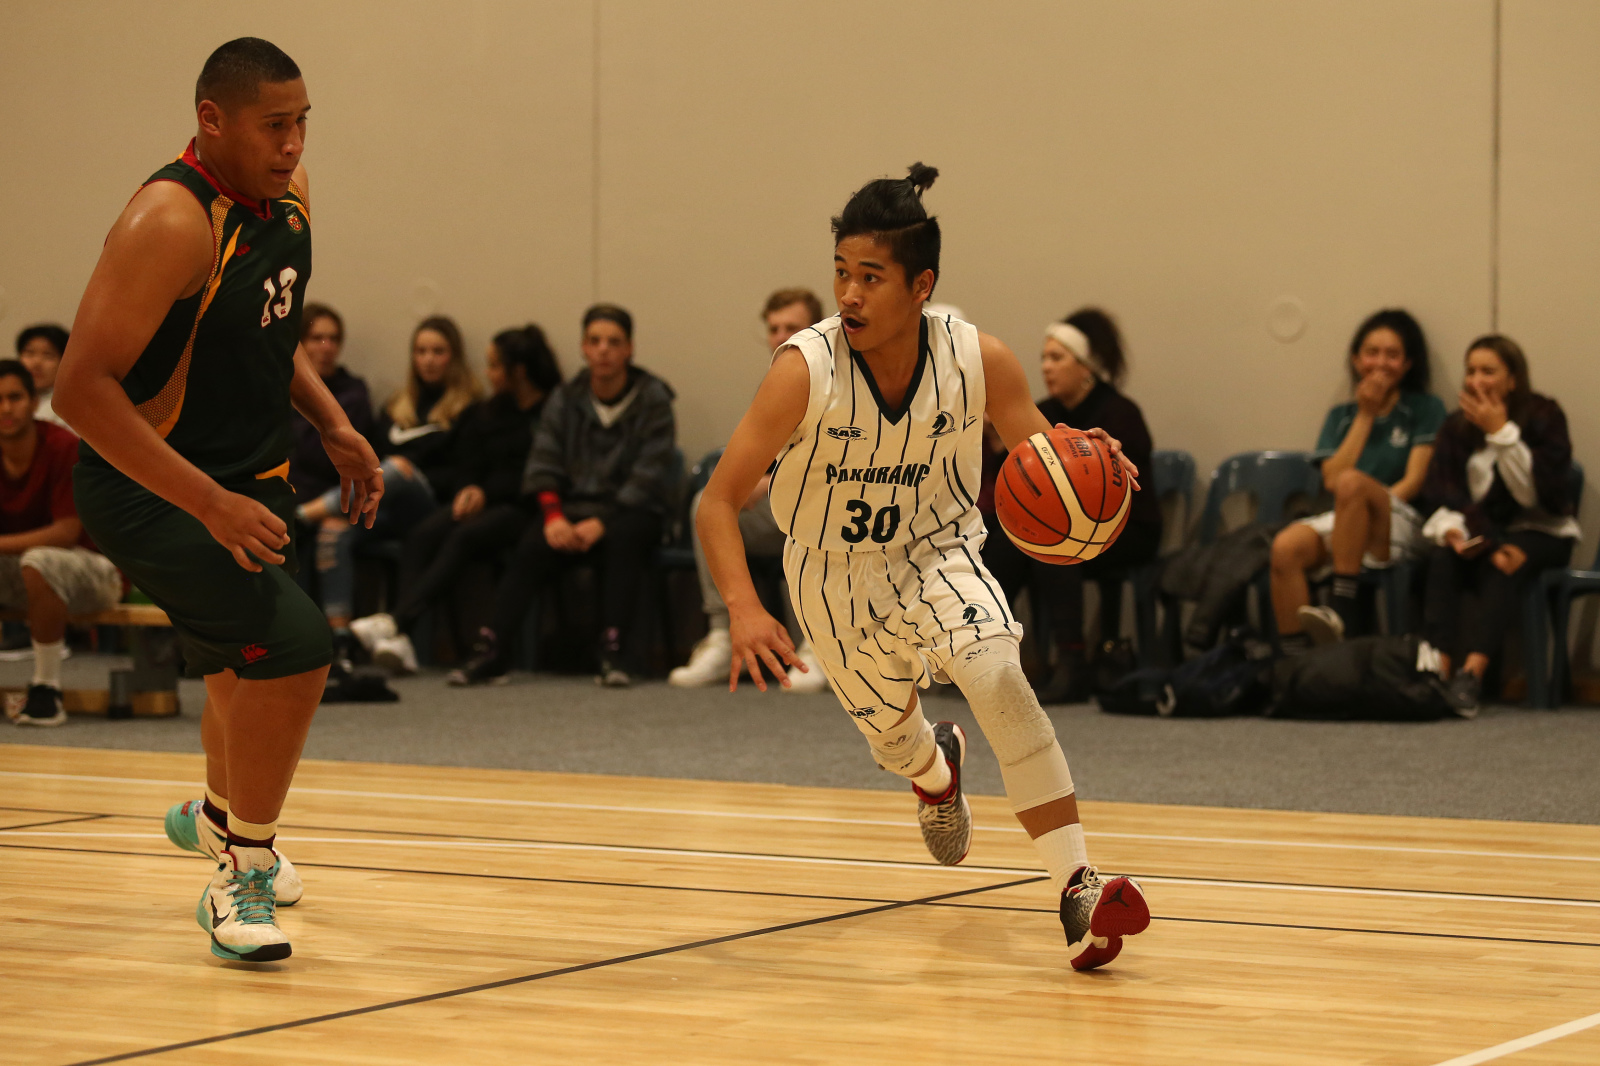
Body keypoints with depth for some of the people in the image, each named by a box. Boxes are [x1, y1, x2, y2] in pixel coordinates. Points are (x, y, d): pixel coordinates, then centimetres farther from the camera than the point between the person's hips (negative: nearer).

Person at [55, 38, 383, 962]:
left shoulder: (287, 193, 1)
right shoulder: (171, 222, -26)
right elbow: (82, 388, -30)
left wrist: (334, 426, 5)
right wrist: (209, 506, -34)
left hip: (251, 478, 9)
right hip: (149, 492, -9)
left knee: (251, 670, 27)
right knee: (293, 643, -26)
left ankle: (218, 816, 58)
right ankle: (241, 876, -10)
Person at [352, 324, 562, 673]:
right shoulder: (487, 413, 24)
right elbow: (468, 466, 20)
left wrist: (486, 492, -11)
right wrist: (469, 490, -3)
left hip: (523, 507, -6)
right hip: (480, 499, 6)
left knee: (465, 536, -34)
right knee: (423, 535, -26)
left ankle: (398, 621, -47)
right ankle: (401, 641, -43)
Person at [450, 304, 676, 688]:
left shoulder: (652, 400, 2)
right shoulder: (565, 400, 12)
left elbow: (649, 477, -7)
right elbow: (543, 465, 3)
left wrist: (601, 524, -19)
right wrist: (553, 516, -17)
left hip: (630, 510, -2)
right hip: (573, 506, 2)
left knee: (624, 538, -37)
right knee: (531, 547, -28)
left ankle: (612, 652, -42)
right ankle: (492, 649, -37)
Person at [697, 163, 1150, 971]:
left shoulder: (980, 362, -24)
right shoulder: (806, 369, -29)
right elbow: (719, 500, -26)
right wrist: (743, 610, -43)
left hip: (937, 551, -1)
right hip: (836, 572, 1)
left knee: (995, 670, -30)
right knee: (889, 731, 21)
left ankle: (1077, 890, -29)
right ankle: (936, 768, 62)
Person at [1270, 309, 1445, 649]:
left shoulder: (1425, 409, 11)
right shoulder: (1341, 416, 21)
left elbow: (1414, 481, -1)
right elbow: (1331, 479, 4)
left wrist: (1372, 506, -16)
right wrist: (1365, 416, 4)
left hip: (1401, 528, -3)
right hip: (1340, 526, 3)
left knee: (1353, 482, -37)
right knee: (1285, 546, -31)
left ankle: (1343, 615, -38)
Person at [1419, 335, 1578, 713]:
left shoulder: (1543, 416, -8)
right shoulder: (1457, 427, 2)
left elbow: (1543, 494, -18)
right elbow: (1439, 494, -6)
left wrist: (1501, 432, -23)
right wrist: (1452, 529, -29)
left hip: (1540, 531, -3)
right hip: (1480, 531, 3)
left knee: (1504, 566, -35)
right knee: (1443, 556, -29)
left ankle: (1474, 670, -49)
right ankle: (1439, 665, -42)